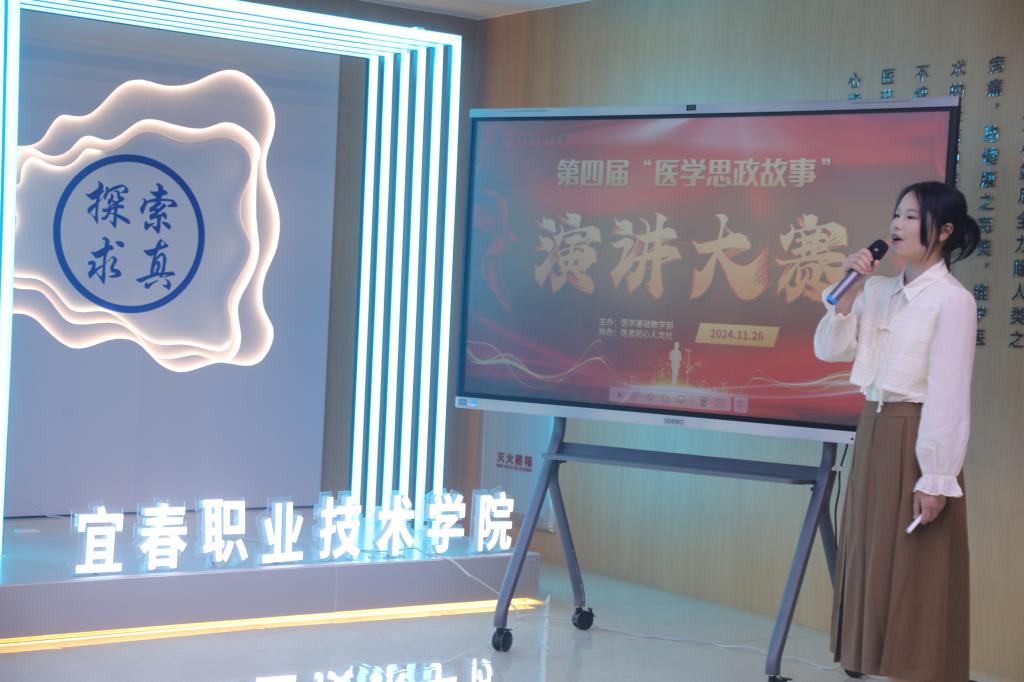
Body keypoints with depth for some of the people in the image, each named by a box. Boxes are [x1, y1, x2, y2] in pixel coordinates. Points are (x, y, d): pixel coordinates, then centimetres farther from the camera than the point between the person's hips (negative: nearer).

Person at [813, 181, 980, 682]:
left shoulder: (952, 299, -12)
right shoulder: (879, 292, 8)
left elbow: (949, 395, -15)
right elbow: (828, 350, 6)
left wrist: (937, 477, -17)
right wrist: (850, 290, -5)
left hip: (916, 439, -7)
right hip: (873, 434, 7)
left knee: (912, 573, 0)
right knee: (870, 559, 15)